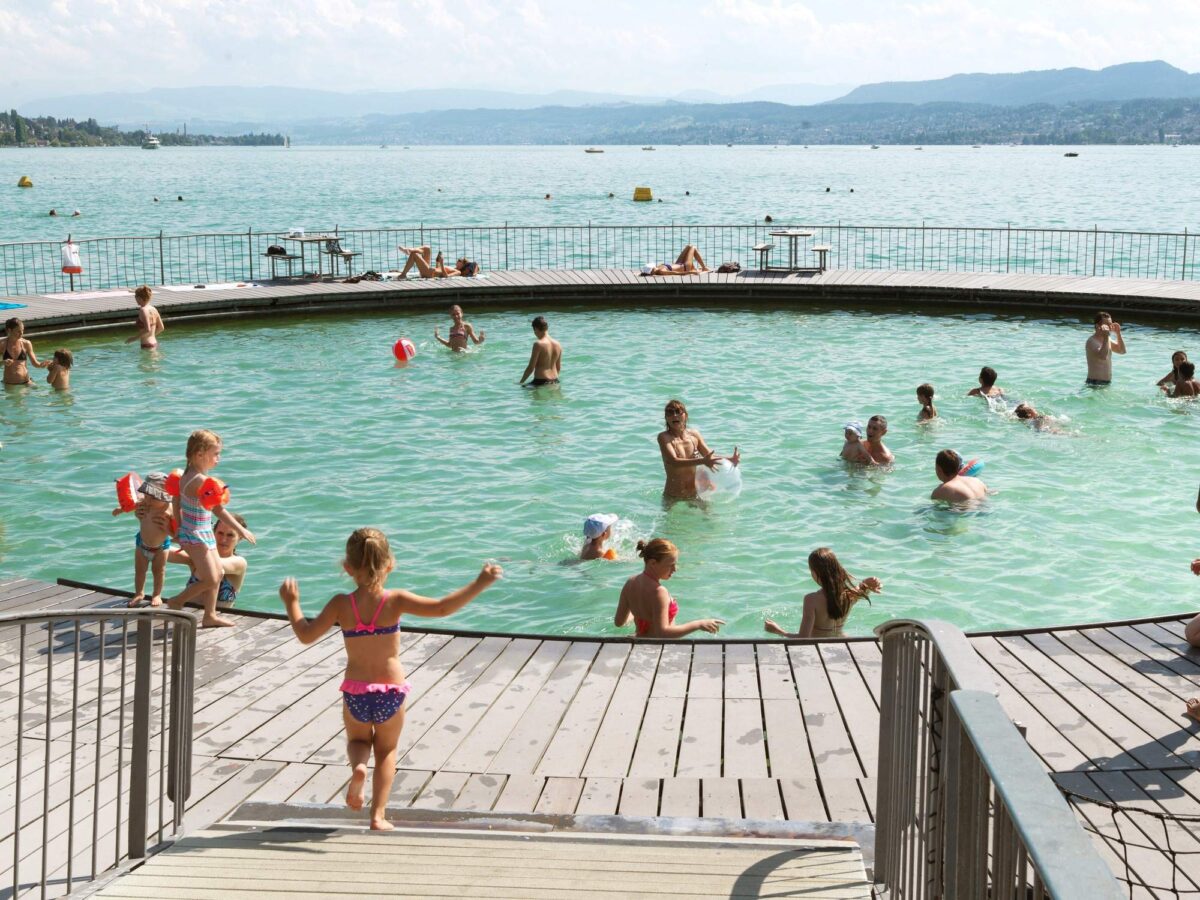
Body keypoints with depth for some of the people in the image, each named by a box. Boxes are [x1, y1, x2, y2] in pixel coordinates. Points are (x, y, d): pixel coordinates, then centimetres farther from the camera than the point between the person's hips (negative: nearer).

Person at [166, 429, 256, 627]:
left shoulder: (186, 475, 3)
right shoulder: (202, 481, -25)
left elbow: (178, 506, 12)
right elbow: (219, 510, -23)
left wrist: (179, 530, 21)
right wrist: (241, 530, -17)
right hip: (197, 537, -10)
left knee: (218, 573, 15)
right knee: (210, 580, 0)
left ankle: (210, 615, 22)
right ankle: (176, 602, 15)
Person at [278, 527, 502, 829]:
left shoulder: (341, 604, -11)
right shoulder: (395, 600, -15)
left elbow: (306, 635, -6)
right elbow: (441, 608, -23)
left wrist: (291, 603, 8)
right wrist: (479, 584, -19)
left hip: (355, 693, 0)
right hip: (391, 693, 0)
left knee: (357, 740, 28)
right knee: (387, 751, 22)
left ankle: (358, 767, -6)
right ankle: (378, 815, 15)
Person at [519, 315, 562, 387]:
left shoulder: (538, 344, -13)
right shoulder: (557, 344, 7)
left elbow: (531, 368, -11)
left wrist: (521, 382, 0)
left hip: (540, 382, -7)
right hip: (555, 382, 7)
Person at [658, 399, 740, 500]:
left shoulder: (694, 434, 3)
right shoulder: (664, 437, -12)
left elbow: (710, 456, 13)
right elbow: (673, 461, -26)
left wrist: (731, 459, -6)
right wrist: (702, 461, -37)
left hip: (695, 494, 4)